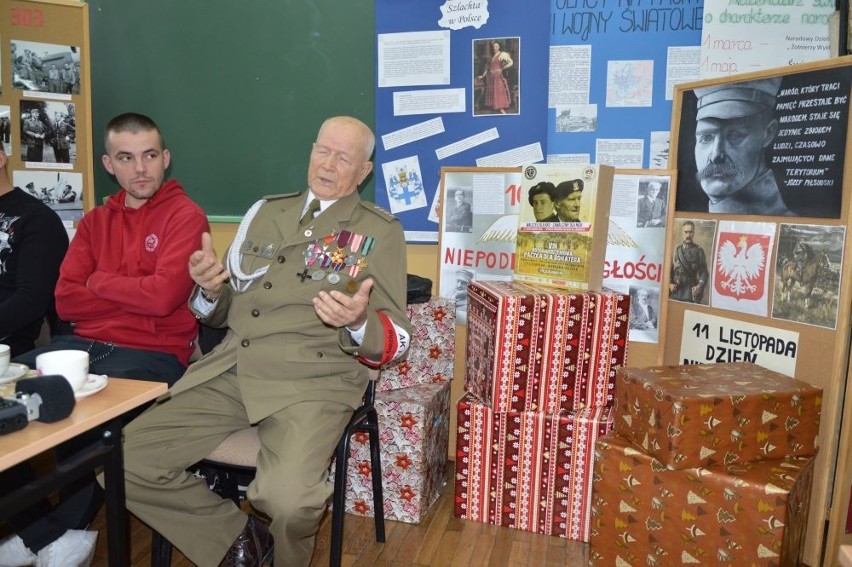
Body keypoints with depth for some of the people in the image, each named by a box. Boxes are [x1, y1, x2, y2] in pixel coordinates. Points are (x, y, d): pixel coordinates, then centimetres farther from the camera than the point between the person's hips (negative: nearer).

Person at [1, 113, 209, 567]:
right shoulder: (95, 220, 16)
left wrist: (99, 281, -1)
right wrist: (139, 299, -9)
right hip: (85, 344, 6)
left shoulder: (186, 216, -3)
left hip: (153, 354, -6)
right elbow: (66, 300, 4)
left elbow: (164, 295, -17)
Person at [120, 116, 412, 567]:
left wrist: (359, 323, -23)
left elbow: (395, 339, 0)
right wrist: (210, 288, -4)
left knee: (288, 498, -30)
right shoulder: (265, 211, 17)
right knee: (126, 460, -11)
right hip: (228, 371, 5)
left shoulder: (381, 231, 4)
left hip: (314, 379, -4)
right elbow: (225, 312, 20)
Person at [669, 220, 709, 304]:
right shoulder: (676, 250, 12)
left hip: (692, 293, -2)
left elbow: (704, 272, 1)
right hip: (675, 292, 2)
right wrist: (669, 284, -3)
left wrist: (700, 286, -15)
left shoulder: (699, 251, 5)